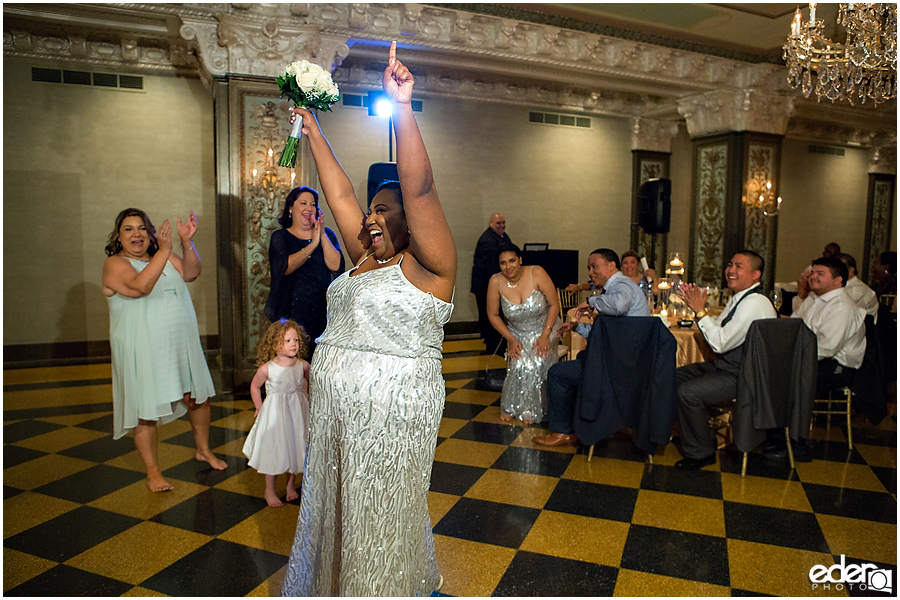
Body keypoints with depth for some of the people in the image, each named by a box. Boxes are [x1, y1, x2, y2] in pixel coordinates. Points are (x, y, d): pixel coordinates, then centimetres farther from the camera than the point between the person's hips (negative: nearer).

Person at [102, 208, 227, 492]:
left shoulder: (164, 257, 9)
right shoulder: (115, 264, -8)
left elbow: (191, 273, -8)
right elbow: (140, 286, -28)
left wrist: (187, 242, -22)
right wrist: (164, 250, -36)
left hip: (181, 345, 5)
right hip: (142, 352, -5)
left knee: (197, 398, 14)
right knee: (145, 410, 3)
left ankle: (203, 450, 35)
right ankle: (152, 471, 19)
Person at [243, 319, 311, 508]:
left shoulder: (303, 366, -9)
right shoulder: (267, 368, -14)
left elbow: (312, 382, 10)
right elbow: (254, 387, 2)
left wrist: (308, 400, 8)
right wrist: (259, 408, 5)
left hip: (298, 412, 2)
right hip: (274, 412, -2)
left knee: (295, 448, 12)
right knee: (273, 450, 6)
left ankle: (290, 485, 35)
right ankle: (270, 490, 25)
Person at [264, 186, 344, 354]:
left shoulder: (327, 234, 11)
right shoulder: (280, 237, 6)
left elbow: (336, 266, -5)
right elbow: (285, 267, -14)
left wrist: (323, 236, -13)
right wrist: (313, 244, -18)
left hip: (321, 314, 2)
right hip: (289, 313, -1)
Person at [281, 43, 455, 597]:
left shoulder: (428, 264, -11)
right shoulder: (365, 258, 11)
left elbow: (419, 187, -24)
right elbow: (339, 193, 13)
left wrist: (403, 109, -30)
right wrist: (313, 130, 16)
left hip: (392, 413, -8)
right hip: (336, 409, 8)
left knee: (381, 515, 8)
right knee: (337, 506, 21)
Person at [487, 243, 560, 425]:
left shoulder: (536, 273, -21)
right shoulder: (496, 282, -16)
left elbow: (554, 304, -13)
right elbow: (493, 315, -4)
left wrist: (545, 335, -16)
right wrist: (511, 339, -10)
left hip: (544, 330, -1)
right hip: (518, 334, 1)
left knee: (537, 363, -23)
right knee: (520, 364, -22)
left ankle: (530, 410, 0)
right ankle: (511, 407, 3)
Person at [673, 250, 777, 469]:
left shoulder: (755, 303, -22)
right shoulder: (738, 298, 10)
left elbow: (721, 343, -25)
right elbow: (718, 330, 16)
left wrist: (700, 311, -20)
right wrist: (697, 306, 4)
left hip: (741, 376, -11)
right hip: (726, 365, 11)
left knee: (687, 392, -24)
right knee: (674, 376, 9)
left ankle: (700, 453, -3)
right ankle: (703, 435, 20)